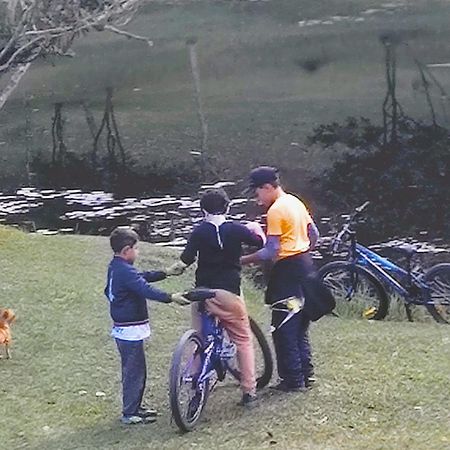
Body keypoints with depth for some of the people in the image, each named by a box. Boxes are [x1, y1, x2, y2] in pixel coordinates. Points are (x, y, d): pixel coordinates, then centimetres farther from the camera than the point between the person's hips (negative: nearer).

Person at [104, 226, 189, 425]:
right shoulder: (126, 271, -22)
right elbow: (146, 290, -33)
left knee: (132, 370, 20)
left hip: (121, 328, 10)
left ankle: (135, 407, 30)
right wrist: (171, 297, -37)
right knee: (135, 371, -2)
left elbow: (141, 278, 19)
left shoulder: (114, 267, 10)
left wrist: (164, 273, 18)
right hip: (131, 330, -10)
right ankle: (129, 414, 4)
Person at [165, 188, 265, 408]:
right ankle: (249, 392, 8)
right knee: (243, 340, 10)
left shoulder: (199, 232, -3)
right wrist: (256, 228, 30)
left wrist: (167, 272, 8)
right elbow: (262, 243, 10)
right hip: (229, 293, -1)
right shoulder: (236, 229, -4)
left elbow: (185, 261, -10)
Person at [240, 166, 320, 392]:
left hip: (287, 270, -10)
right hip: (305, 265, 10)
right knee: (300, 326, 16)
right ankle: (305, 373, 20)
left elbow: (271, 251, -20)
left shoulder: (276, 210, -16)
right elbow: (314, 234, 17)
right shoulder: (295, 202, 12)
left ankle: (293, 379, -1)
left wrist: (243, 260, -14)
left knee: (283, 328, -3)